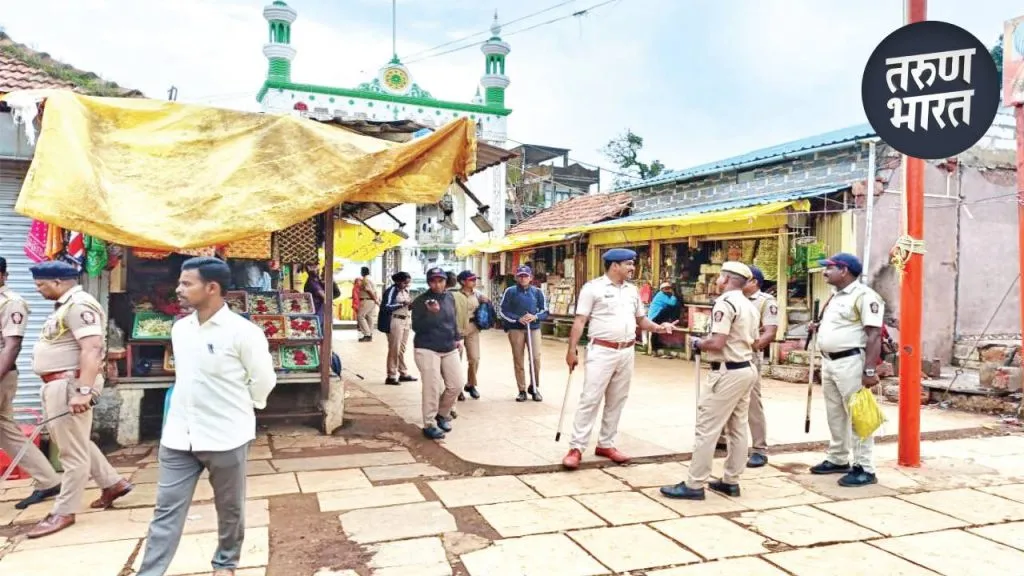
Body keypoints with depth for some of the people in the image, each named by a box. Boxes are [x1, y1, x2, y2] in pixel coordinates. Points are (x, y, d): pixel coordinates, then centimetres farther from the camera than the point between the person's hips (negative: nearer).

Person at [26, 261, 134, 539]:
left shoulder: (79, 306, -17)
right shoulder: (66, 305, 17)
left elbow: (92, 348, -26)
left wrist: (83, 391, -31)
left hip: (70, 385, -11)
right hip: (58, 384, 11)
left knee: (72, 450, 0)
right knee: (71, 442, 20)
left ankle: (63, 512, 9)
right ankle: (113, 483, 31)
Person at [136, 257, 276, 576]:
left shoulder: (243, 332, -17)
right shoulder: (179, 328, 5)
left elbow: (263, 380, -8)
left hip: (226, 437, -5)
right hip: (178, 437, 5)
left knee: (229, 509, 14)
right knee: (166, 511, 7)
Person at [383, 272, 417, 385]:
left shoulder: (406, 290, 12)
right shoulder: (392, 290, -10)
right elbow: (387, 307, -17)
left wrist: (411, 304, -2)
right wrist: (402, 304, -22)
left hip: (406, 320, 7)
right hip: (395, 321, -7)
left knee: (402, 349, 13)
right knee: (394, 349, -5)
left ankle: (403, 373, 19)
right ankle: (391, 376, 0)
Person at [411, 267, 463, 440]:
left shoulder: (450, 297, 7)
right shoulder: (420, 301, -11)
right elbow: (416, 327, -15)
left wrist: (457, 338, 17)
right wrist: (430, 313, -27)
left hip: (449, 349, 6)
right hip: (427, 350, -6)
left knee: (456, 385, 5)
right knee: (432, 388, -8)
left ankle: (443, 414, 27)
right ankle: (429, 424, 5)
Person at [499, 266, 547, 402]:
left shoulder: (537, 292, 4)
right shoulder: (510, 291, -1)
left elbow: (545, 311, 7)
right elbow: (502, 311, -1)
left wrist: (535, 317, -13)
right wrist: (518, 319, -13)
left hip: (534, 328, 1)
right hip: (516, 329, -1)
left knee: (536, 358, -5)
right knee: (518, 360, 3)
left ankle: (535, 388, 14)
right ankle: (522, 390, 14)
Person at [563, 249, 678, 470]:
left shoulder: (632, 290, 12)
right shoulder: (593, 288, -6)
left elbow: (640, 319, 19)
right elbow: (580, 321, -8)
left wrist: (658, 327, -1)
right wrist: (572, 350, -12)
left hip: (626, 352, 6)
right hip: (602, 351, -6)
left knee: (616, 401, 11)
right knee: (590, 400, -6)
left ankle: (606, 445, 22)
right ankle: (576, 448, 0)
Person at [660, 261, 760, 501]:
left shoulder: (725, 302, -16)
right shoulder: (750, 306, 13)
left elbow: (717, 344, -23)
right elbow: (753, 342, 18)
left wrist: (698, 343, -6)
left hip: (728, 372, -10)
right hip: (747, 369, 10)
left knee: (707, 428, -6)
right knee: (738, 428, 13)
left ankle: (694, 485, -2)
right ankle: (731, 481, 21)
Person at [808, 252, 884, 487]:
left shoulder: (863, 295, -14)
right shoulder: (835, 296, 16)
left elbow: (874, 335, -20)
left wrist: (870, 370, -25)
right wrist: (818, 327, 9)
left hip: (850, 362, -10)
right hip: (829, 361, 10)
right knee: (835, 414, 16)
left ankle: (864, 468, 4)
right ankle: (838, 459, 28)